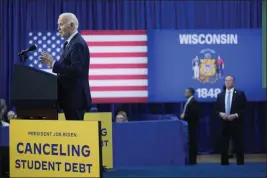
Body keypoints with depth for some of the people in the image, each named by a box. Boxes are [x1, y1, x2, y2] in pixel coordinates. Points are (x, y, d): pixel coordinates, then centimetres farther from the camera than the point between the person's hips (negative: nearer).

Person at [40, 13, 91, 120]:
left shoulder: (78, 44, -15)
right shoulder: (71, 42, 16)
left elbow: (76, 70, -24)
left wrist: (53, 64, -23)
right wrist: (51, 63, 4)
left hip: (75, 97, -10)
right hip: (71, 96, 10)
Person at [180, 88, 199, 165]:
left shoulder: (193, 102, -14)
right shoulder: (189, 101, 16)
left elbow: (194, 114, -22)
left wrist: (184, 116, -17)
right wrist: (183, 115, 5)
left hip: (191, 125, -10)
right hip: (188, 124, 10)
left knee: (192, 142, -5)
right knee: (190, 142, 11)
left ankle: (192, 160, -2)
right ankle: (191, 159, 15)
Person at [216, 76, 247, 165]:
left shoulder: (240, 94, 1)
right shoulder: (220, 95, 12)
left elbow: (244, 109, -2)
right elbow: (217, 109, 13)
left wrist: (236, 115, -15)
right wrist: (221, 113, -8)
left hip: (236, 123, -3)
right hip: (224, 123, 3)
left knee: (238, 145, 0)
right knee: (224, 145, 3)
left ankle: (240, 163, 7)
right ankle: (224, 163, 10)